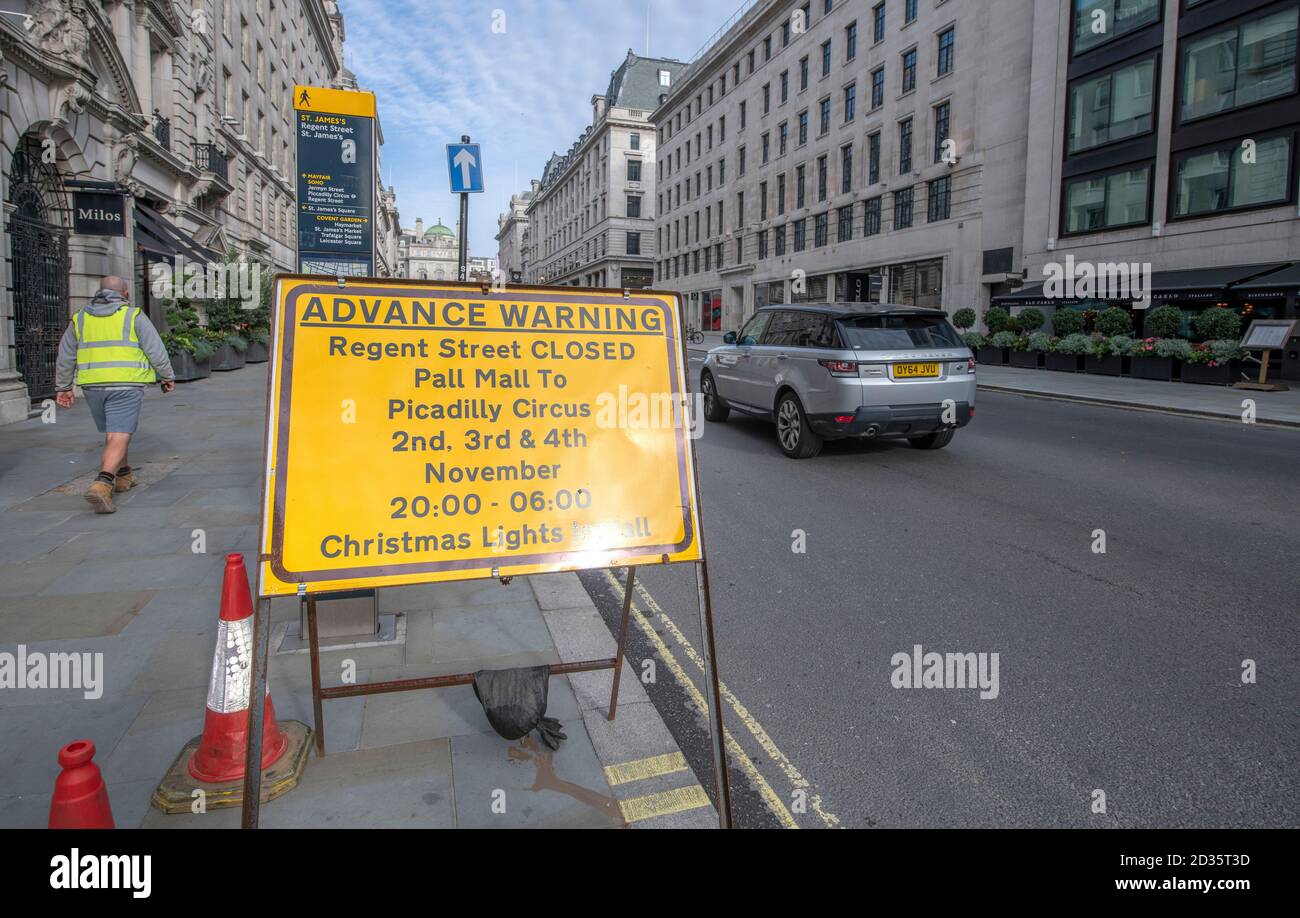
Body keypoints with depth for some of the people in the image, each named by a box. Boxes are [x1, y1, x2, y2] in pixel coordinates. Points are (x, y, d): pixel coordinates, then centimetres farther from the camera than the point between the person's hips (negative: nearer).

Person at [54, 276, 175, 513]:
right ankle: (101, 485, -25)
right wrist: (167, 377, 10)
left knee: (113, 433, 23)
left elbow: (65, 357, 14)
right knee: (119, 438, -8)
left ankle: (123, 476, 34)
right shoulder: (133, 316, -1)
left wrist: (63, 387, 21)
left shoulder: (80, 318, 11)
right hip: (125, 386, -5)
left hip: (93, 386, 5)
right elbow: (156, 350, -3)